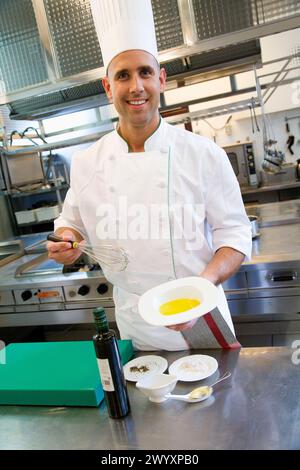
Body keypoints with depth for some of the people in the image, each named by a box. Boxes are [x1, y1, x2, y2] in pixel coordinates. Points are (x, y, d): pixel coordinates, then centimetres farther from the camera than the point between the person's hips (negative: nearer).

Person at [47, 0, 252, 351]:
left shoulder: (204, 154, -12)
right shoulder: (85, 164, -6)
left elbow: (233, 232, -9)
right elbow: (72, 222, 9)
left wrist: (206, 282, -25)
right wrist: (67, 240, -13)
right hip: (134, 323, 2)